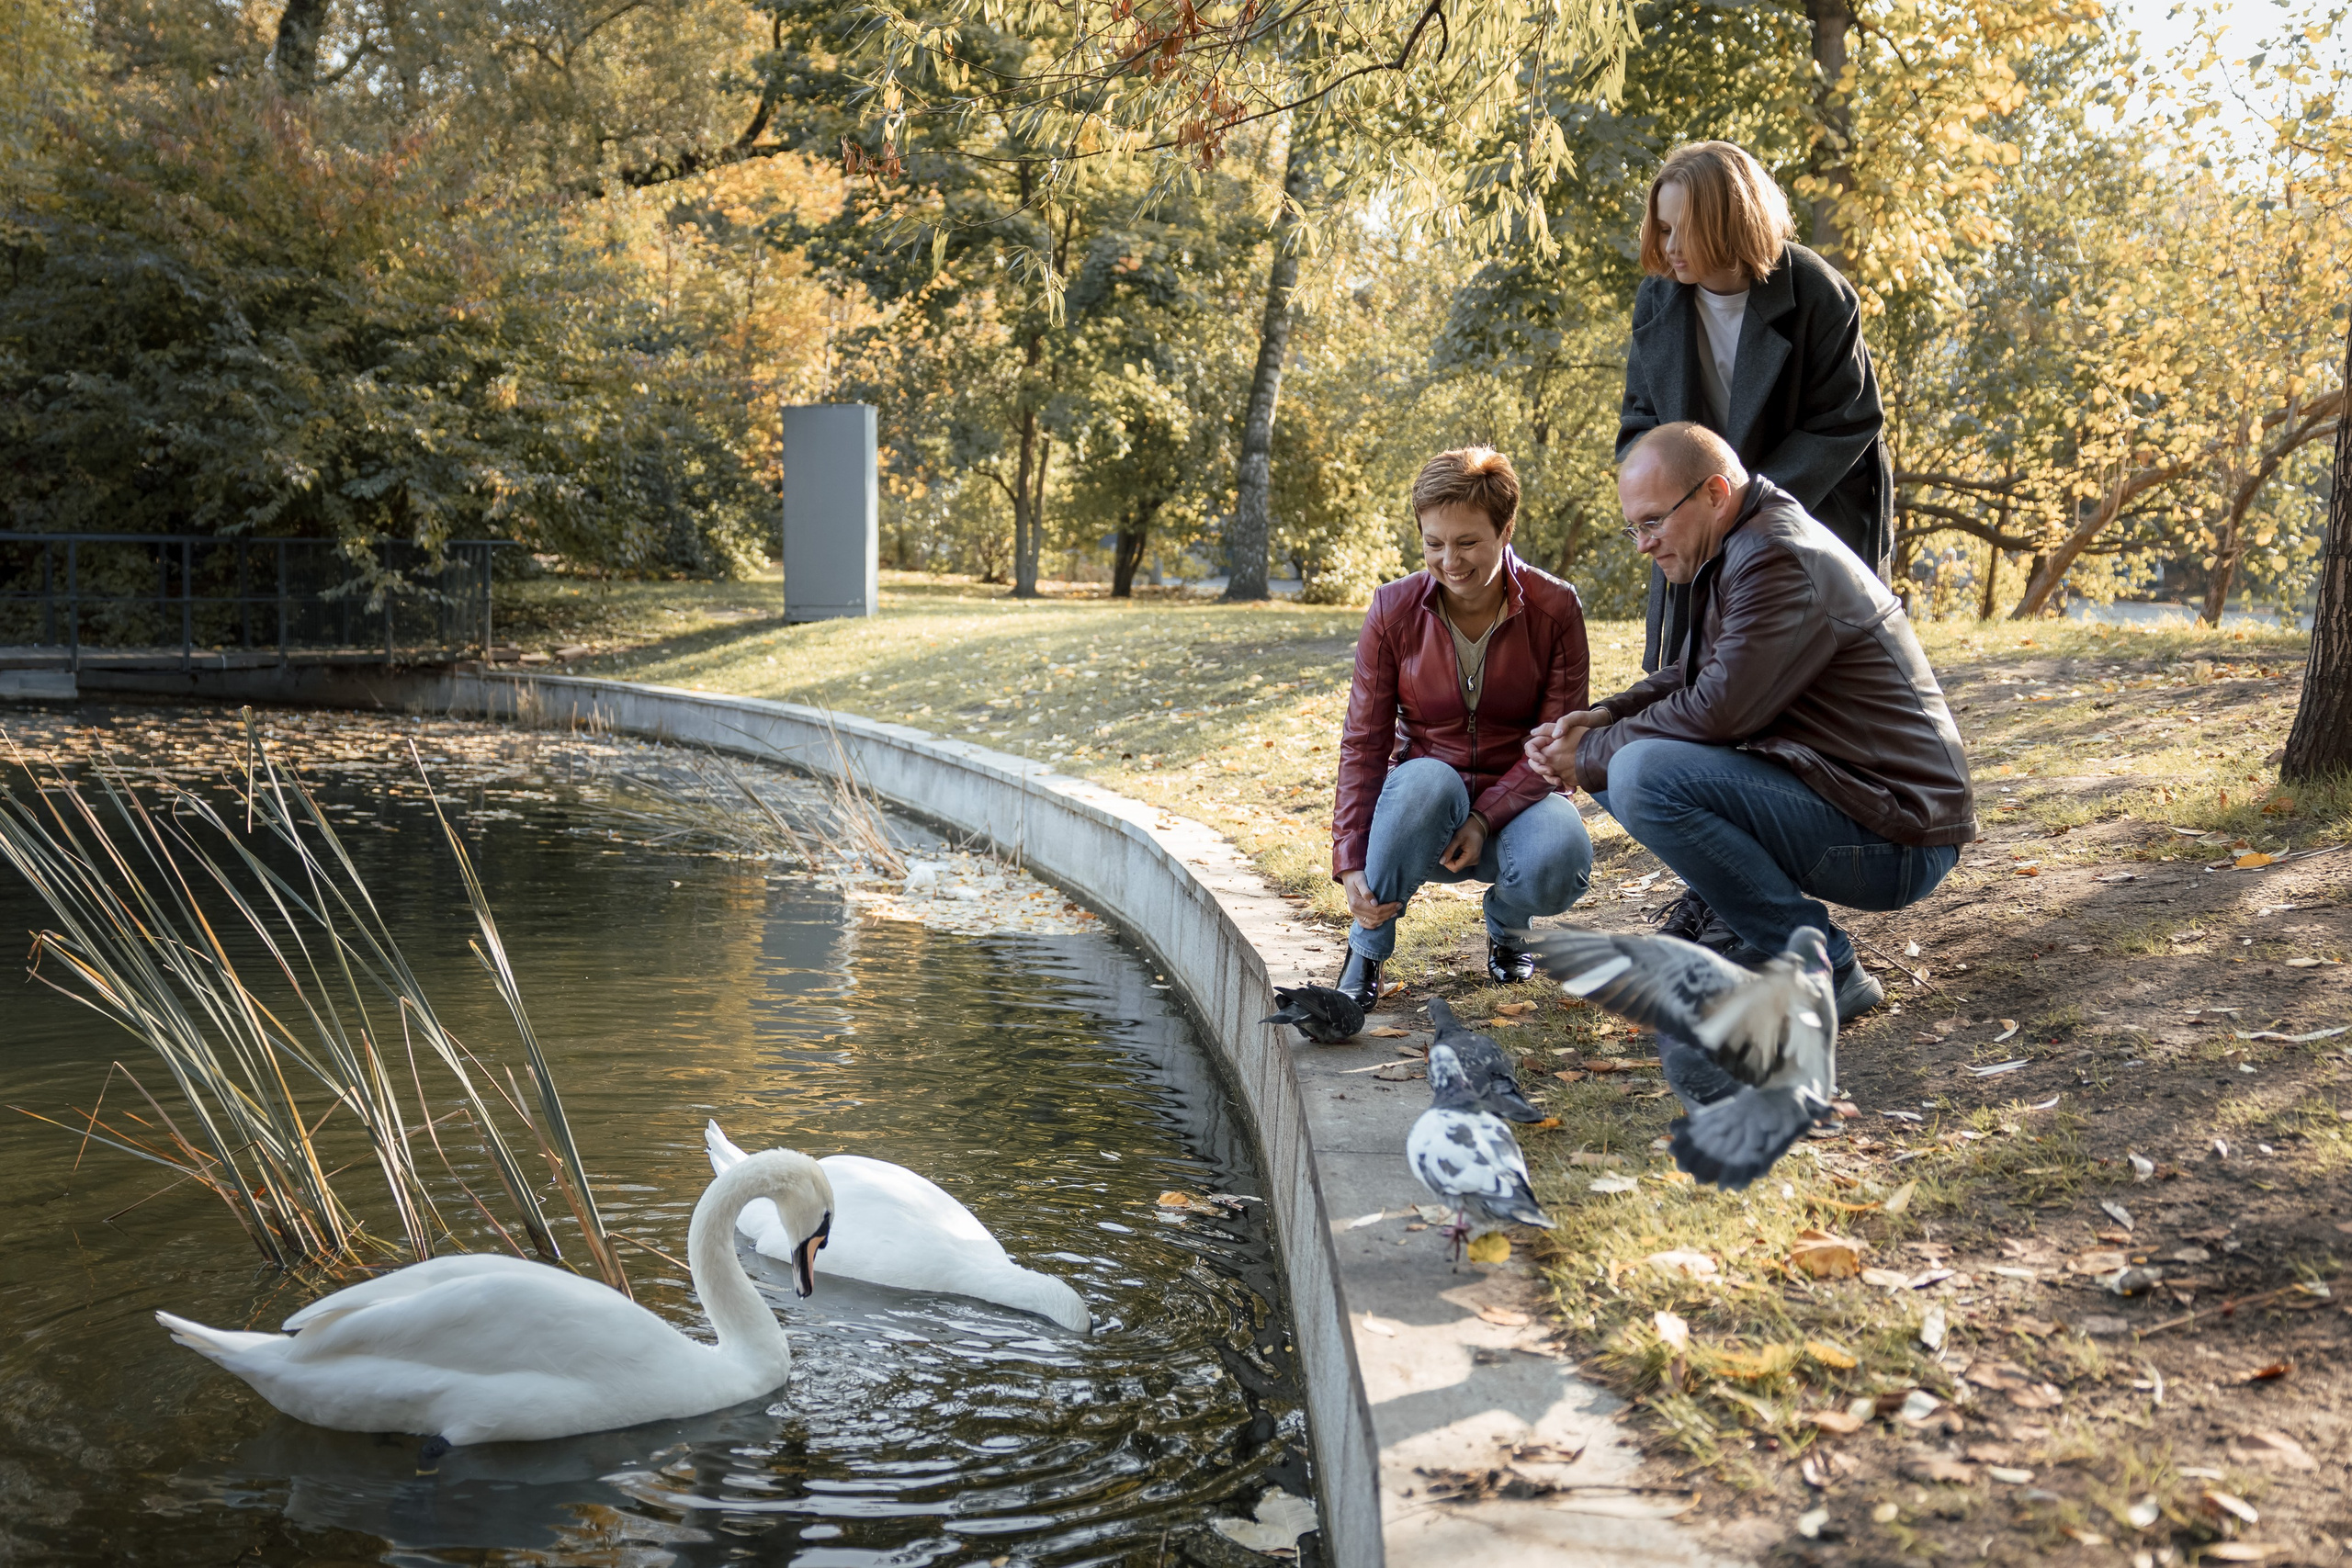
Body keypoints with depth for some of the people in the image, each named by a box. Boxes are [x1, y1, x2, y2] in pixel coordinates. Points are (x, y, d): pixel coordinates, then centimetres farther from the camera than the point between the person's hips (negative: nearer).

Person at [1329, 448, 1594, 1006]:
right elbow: (1363, 744, -8)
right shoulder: (1394, 610, -8)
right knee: (1427, 780, -37)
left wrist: (1486, 818, -25)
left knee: (1559, 860, -35)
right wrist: (1350, 863, -19)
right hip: (1423, 809, 0)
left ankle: (1505, 926, 5)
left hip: (1516, 798, 0)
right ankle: (1367, 946, -14)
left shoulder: (1554, 608, -10)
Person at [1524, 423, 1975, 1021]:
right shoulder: (1738, 549, 12)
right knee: (1616, 759, 10)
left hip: (1895, 842, -10)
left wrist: (1591, 756, -10)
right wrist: (1603, 716, -1)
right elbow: (1691, 677, 18)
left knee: (1642, 774, -27)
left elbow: (1717, 711, -23)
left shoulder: (1780, 561, -20)